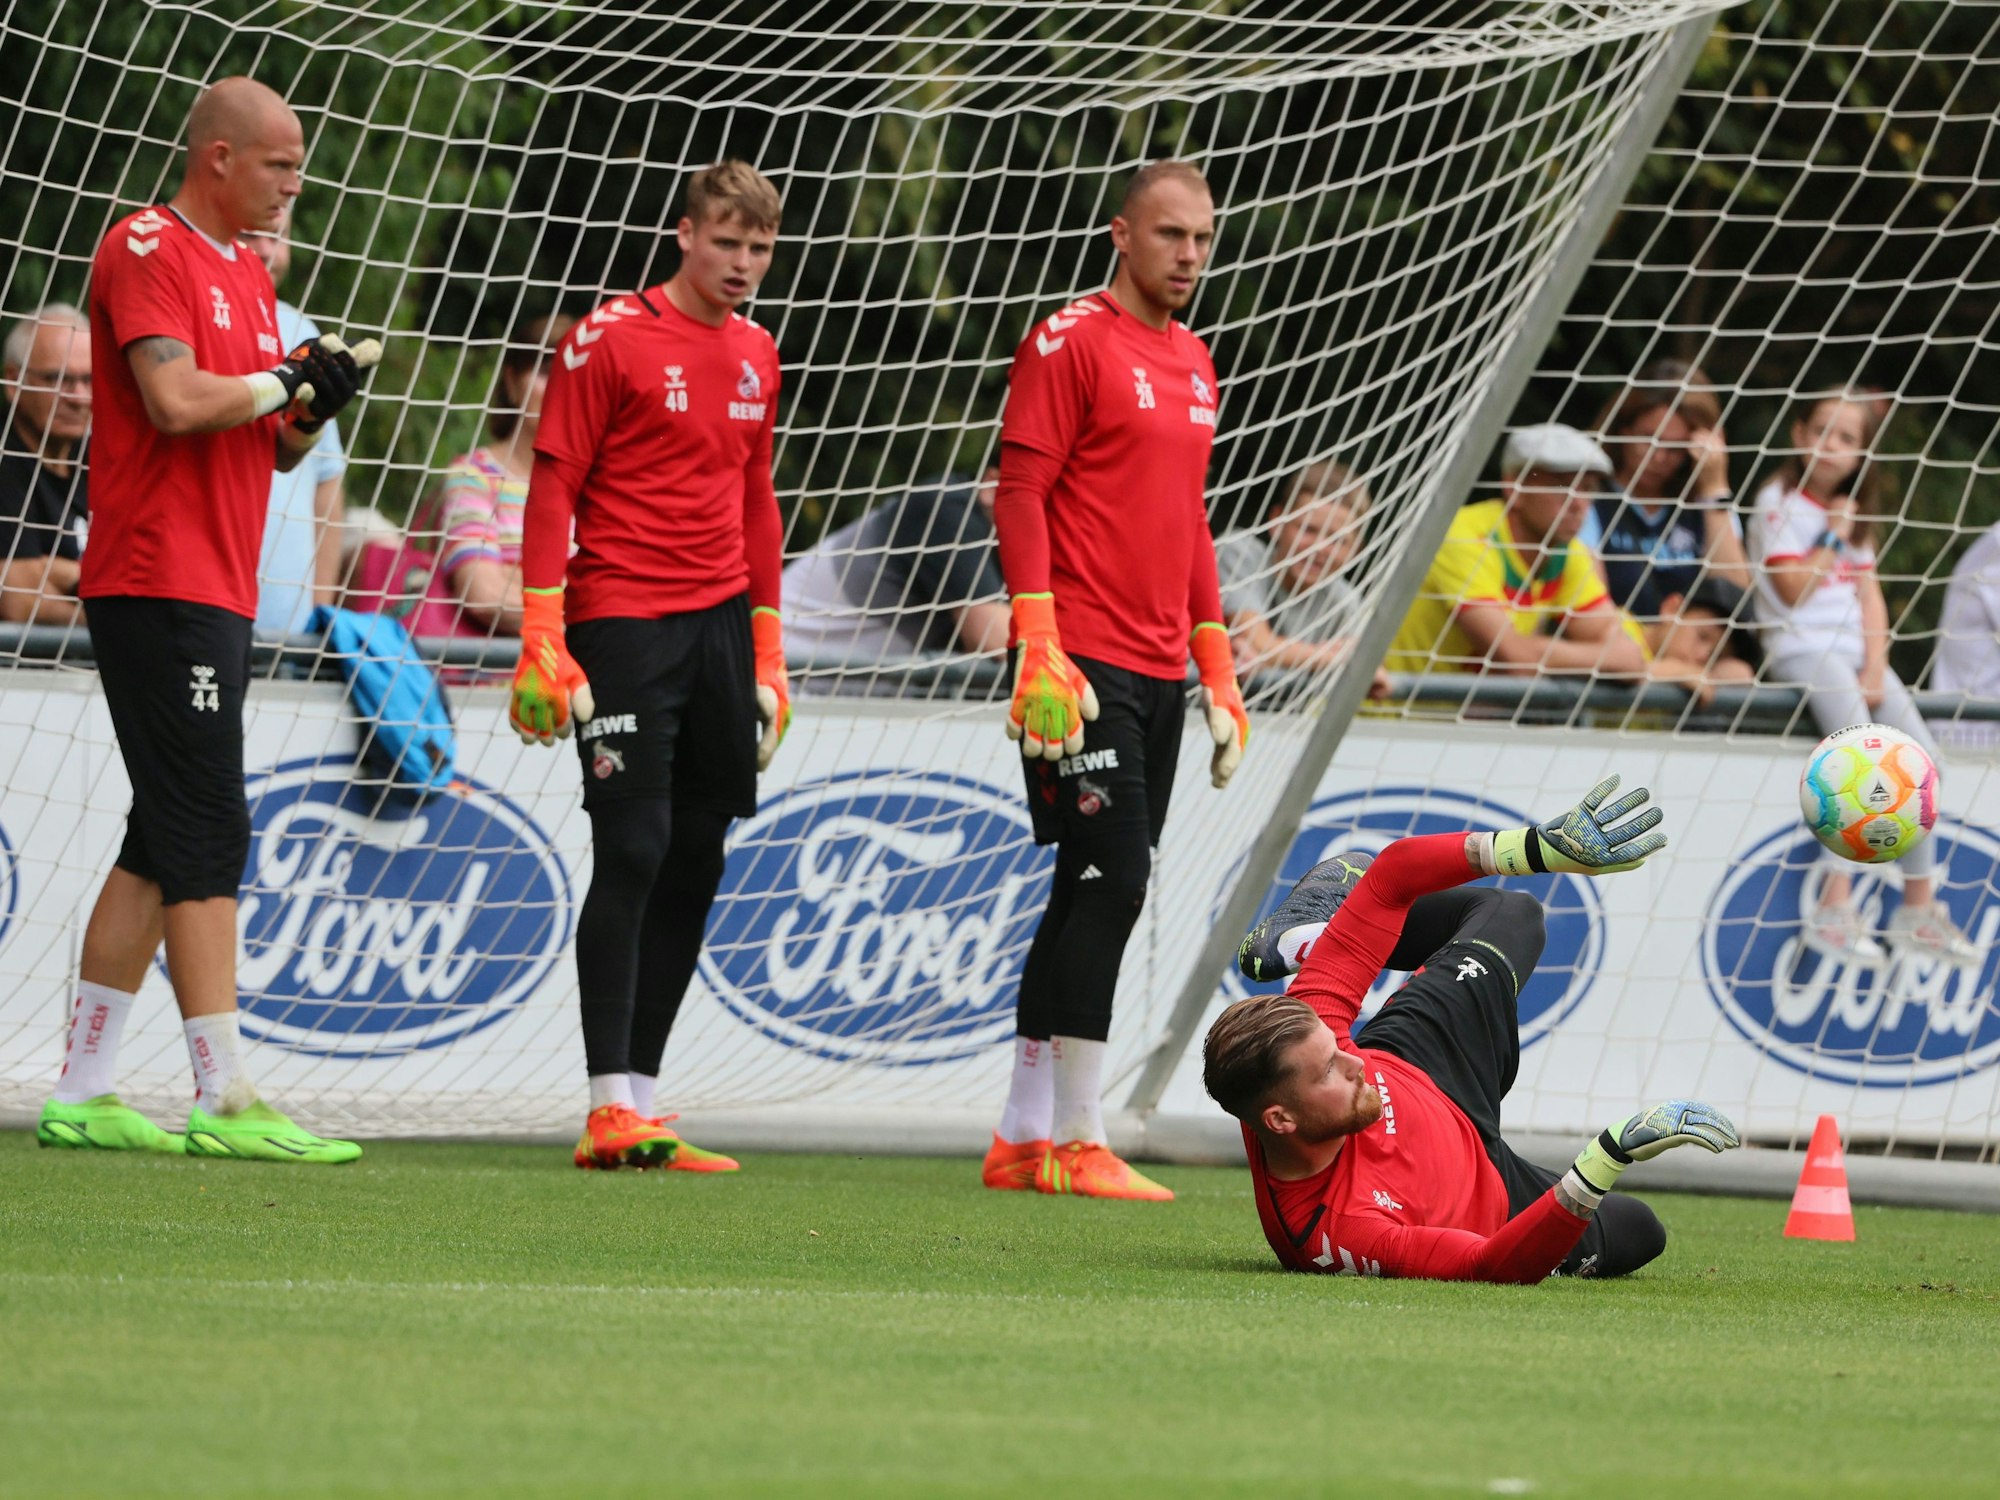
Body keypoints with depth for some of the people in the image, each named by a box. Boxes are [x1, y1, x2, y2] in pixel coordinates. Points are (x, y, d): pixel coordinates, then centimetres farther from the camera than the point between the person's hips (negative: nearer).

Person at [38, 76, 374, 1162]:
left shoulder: (247, 274, 20)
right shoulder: (147, 251, -9)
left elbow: (274, 447, 22)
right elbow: (176, 400, -22)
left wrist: (314, 406, 2)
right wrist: (287, 379, -9)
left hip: (219, 597, 10)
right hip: (159, 586, -10)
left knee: (162, 842, 9)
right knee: (206, 834, -12)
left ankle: (81, 1094, 12)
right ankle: (224, 1100, -13)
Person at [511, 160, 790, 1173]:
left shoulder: (756, 356, 14)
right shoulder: (610, 340, -6)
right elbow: (552, 488, -7)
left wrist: (767, 656, 18)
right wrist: (543, 643, -13)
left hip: (721, 626, 7)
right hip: (624, 624, -7)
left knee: (695, 861, 5)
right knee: (633, 852, -11)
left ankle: (642, 1091, 11)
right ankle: (611, 1110, -10)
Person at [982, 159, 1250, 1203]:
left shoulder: (1193, 363, 18)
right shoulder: (1070, 343, -6)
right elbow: (1018, 496, -11)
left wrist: (1218, 672, 20)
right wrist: (1041, 652, -19)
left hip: (1157, 674, 8)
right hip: (1082, 665, -8)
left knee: (1096, 899, 8)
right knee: (1108, 883, -13)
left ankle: (1023, 1139, 12)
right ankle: (1075, 1144, -11)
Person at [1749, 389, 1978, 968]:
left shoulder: (1853, 510, 18)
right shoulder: (1780, 502, -3)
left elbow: (1870, 596, 11)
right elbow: (1793, 589, -12)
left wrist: (1874, 670, -2)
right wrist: (1832, 539, -6)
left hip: (1855, 650, 7)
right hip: (1802, 649, -7)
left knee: (1922, 755, -8)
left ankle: (1918, 909, -1)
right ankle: (1834, 909, -34)